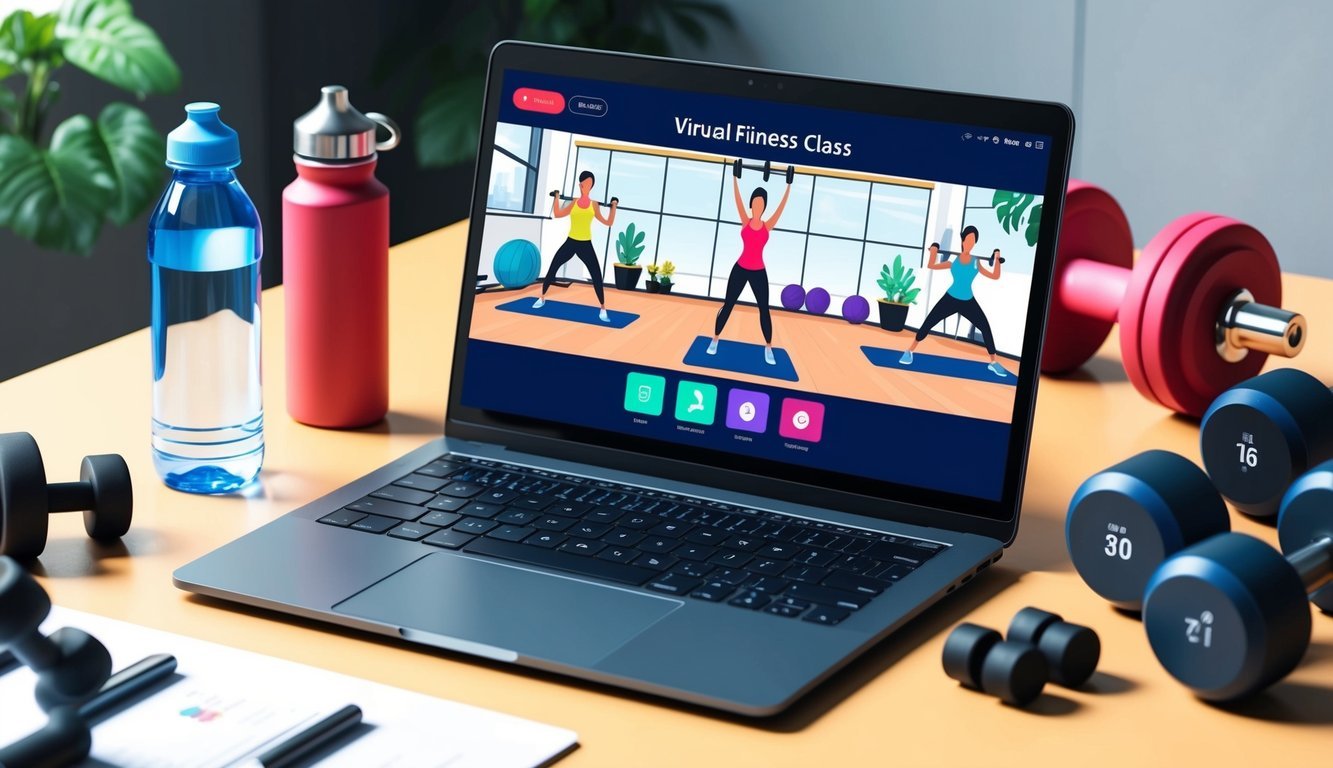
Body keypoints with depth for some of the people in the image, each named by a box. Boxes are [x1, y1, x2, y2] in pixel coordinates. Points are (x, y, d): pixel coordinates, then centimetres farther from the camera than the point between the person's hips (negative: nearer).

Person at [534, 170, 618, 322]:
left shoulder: (594, 205, 4)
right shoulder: (573, 203, 3)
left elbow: (608, 222, 7)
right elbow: (557, 214, -3)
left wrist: (613, 207, -1)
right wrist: (557, 198, -2)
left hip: (586, 245, 0)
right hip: (571, 243, 1)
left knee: (597, 277, -7)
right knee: (552, 269, 3)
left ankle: (603, 310, 2)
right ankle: (542, 298, 23)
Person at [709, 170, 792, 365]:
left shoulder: (767, 226, -2)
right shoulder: (745, 223, -2)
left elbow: (781, 207, -2)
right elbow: (738, 201, -7)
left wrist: (789, 186, -3)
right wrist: (735, 179, -12)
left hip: (758, 272, 0)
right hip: (740, 269, 0)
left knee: (764, 308, 2)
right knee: (728, 304, 4)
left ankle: (768, 348, 10)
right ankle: (715, 340, 17)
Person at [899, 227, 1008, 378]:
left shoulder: (976, 262, 4)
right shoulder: (954, 261, 1)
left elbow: (995, 276, 5)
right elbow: (931, 265, -3)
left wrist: (997, 259, 1)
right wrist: (934, 251, 0)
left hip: (968, 302, 1)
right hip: (950, 299, -1)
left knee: (986, 328, -4)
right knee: (928, 323, -7)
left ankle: (994, 362, 10)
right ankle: (909, 351, 7)